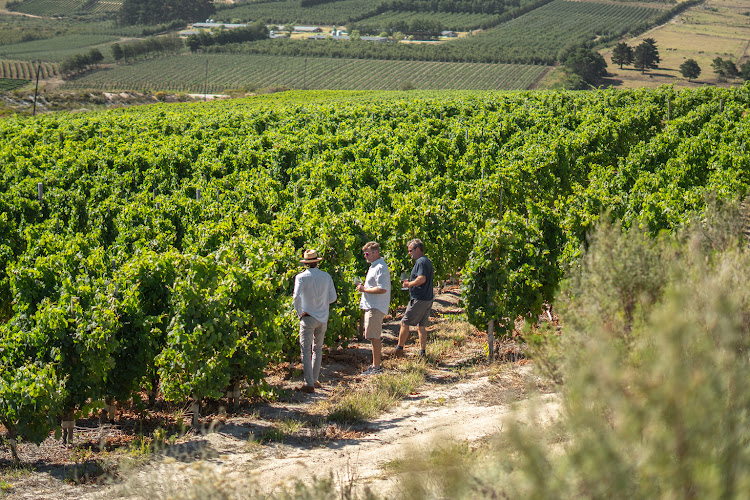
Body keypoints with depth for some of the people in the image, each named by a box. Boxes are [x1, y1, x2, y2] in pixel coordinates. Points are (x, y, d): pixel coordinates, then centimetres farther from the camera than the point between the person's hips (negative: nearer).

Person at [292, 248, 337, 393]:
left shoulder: (301, 277, -9)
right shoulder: (326, 276, 1)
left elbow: (296, 297, -20)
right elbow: (333, 297, 4)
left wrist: (299, 312, -6)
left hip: (308, 317, -4)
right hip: (323, 318, 4)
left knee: (306, 350, -2)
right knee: (318, 349, 17)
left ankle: (309, 384, -9)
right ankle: (314, 380, 23)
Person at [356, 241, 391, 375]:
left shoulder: (380, 268, -16)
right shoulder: (374, 266, 18)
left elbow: (382, 289, -25)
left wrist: (364, 289, -17)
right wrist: (363, 288, 14)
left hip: (376, 308, -11)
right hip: (371, 307, 11)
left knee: (374, 337, -8)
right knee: (373, 337, 15)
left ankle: (377, 368, -5)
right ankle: (375, 365, 21)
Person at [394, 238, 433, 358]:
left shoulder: (421, 262, -14)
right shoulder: (428, 261, 17)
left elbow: (422, 279, -27)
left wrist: (409, 284, -12)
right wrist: (410, 282, 17)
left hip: (418, 299, -10)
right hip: (428, 299, 10)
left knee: (405, 323, 0)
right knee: (421, 326, 12)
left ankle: (399, 349, 6)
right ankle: (422, 352, 10)